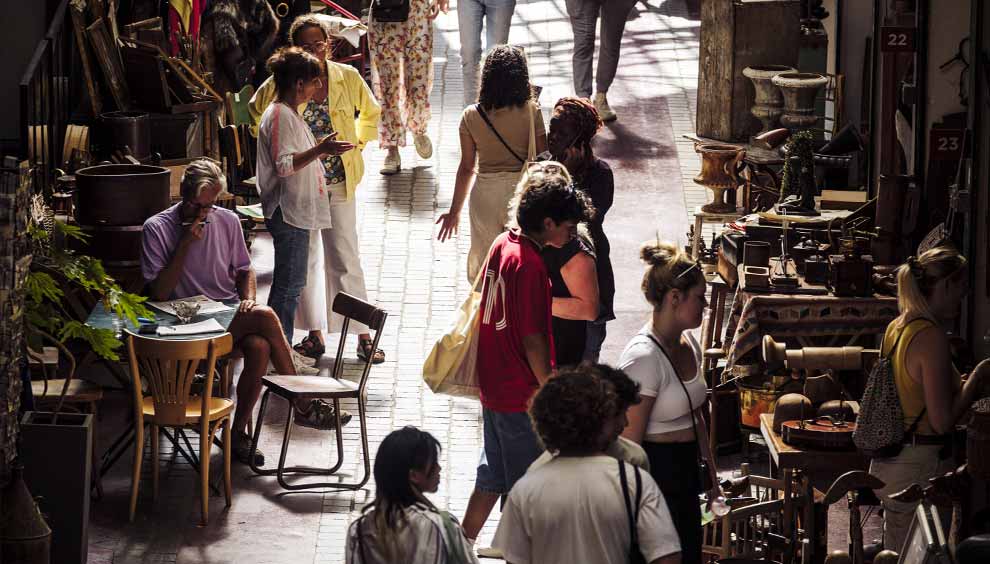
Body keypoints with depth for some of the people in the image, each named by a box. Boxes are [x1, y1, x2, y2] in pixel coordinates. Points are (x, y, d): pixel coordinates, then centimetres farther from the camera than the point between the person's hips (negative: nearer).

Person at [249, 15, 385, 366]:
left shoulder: (347, 77, -3)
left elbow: (371, 112, 16)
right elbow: (257, 110, 14)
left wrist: (357, 144, 7)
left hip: (339, 182, -1)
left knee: (346, 259, -3)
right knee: (304, 259, 8)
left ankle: (364, 337, 0)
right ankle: (314, 334, 18)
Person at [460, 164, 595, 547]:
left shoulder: (502, 244, 4)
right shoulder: (530, 264, -23)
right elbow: (533, 340, -21)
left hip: (493, 384, 9)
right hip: (522, 393, -9)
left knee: (493, 476, 20)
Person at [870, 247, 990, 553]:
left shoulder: (896, 327, 7)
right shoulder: (932, 337, -19)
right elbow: (942, 421, -19)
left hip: (887, 463, 9)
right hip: (922, 467, -9)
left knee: (895, 557, 15)